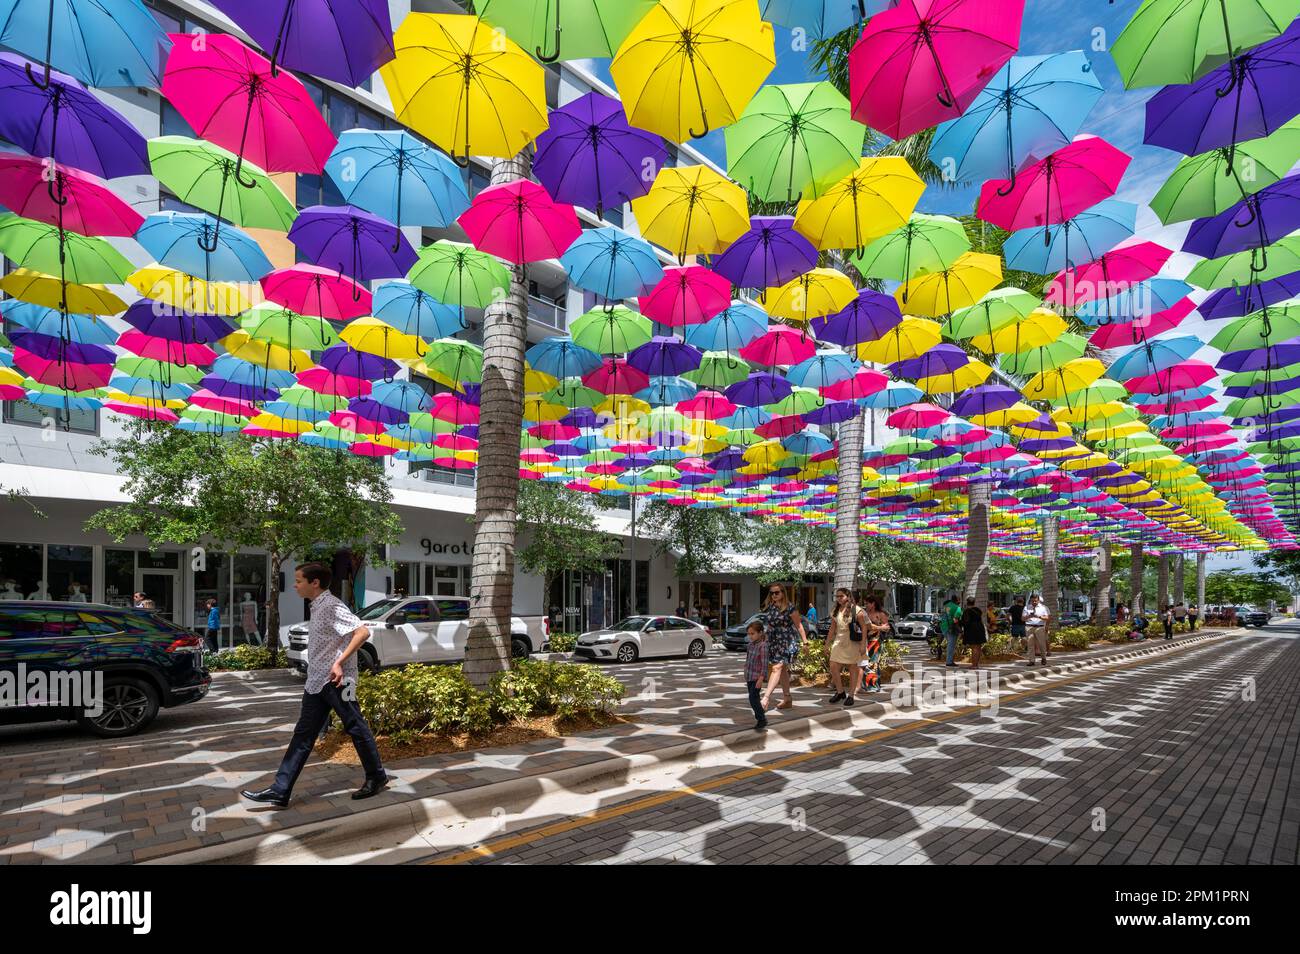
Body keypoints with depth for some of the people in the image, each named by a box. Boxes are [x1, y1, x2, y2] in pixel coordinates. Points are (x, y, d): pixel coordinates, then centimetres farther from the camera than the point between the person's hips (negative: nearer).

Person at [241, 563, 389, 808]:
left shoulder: (332, 606, -17)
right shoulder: (317, 607, 12)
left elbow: (363, 632, -27)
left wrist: (339, 663, -28)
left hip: (336, 681, -9)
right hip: (316, 682, 9)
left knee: (356, 728, 3)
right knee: (303, 735, 8)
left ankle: (377, 778, 17)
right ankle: (280, 791, 11)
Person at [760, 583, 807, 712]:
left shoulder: (789, 607, -9)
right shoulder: (769, 607, 9)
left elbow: (799, 625, -6)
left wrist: (804, 641, -10)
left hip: (787, 642, -7)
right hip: (774, 642, 7)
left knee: (777, 668, -16)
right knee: (783, 670, 13)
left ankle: (766, 697, -22)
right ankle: (787, 699, 22)